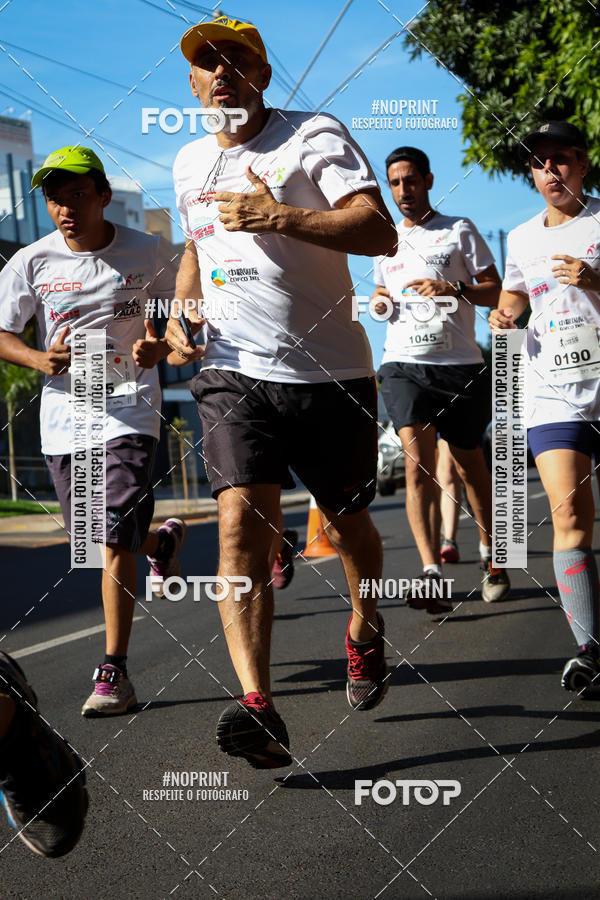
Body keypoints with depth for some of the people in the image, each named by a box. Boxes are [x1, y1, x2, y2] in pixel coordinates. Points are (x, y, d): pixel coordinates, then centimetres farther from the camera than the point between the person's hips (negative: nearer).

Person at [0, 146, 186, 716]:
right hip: (63, 414, 3)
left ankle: (114, 672, -7)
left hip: (128, 408, -3)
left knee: (114, 538, -13)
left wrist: (159, 347, -13)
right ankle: (160, 541, 47)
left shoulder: (148, 253, -4)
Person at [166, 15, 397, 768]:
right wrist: (181, 315, 12)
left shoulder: (315, 136, -5)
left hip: (329, 372, -2)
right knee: (240, 522, -17)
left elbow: (380, 233, -18)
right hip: (234, 370, 3)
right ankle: (258, 708, -24)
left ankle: (364, 631, 42)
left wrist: (277, 216, -27)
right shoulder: (189, 162, 13)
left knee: (346, 523, 10)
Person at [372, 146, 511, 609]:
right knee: (418, 459, -16)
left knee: (470, 464, 8)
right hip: (404, 364, 2)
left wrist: (452, 288, -16)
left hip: (460, 364, -2)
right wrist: (379, 301, 6)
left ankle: (490, 554, 31)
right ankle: (432, 576, -24)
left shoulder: (460, 230, 6)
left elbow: (496, 292, 2)